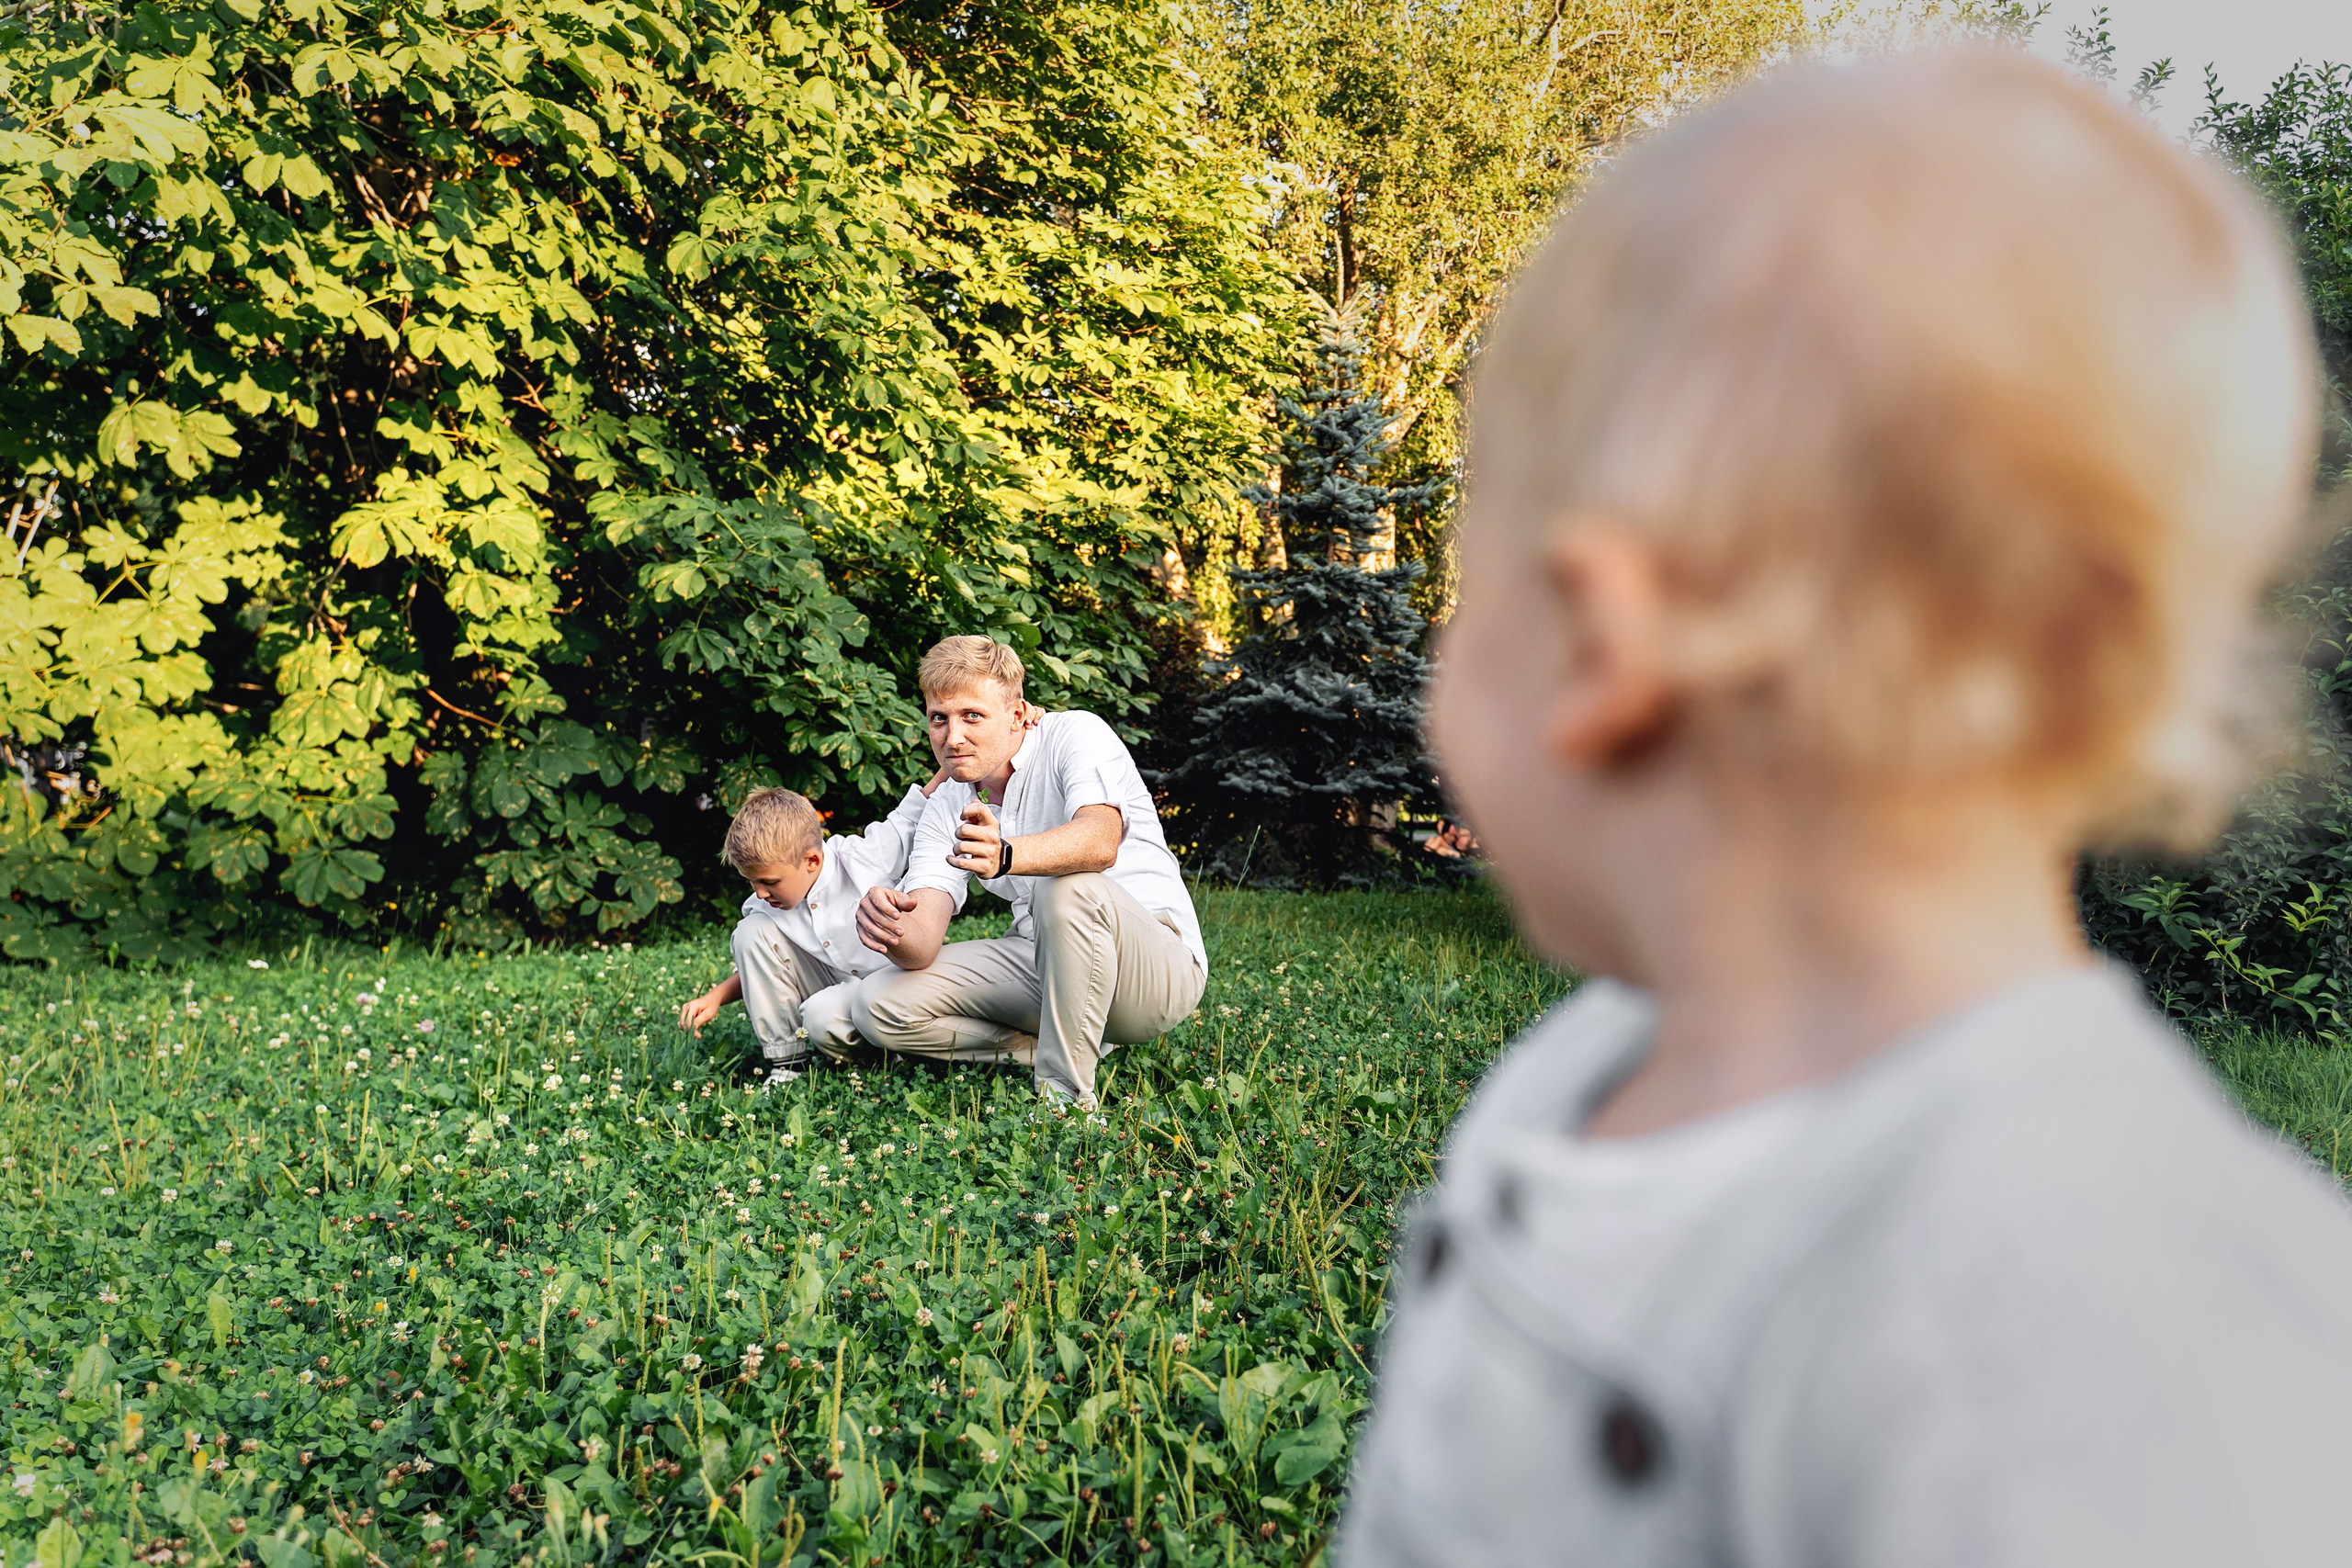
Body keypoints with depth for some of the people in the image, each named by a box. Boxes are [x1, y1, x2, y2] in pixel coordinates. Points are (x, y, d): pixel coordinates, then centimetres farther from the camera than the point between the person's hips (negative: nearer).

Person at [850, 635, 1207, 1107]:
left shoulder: (1076, 735, -12)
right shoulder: (945, 811, 4)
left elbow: (1100, 842, -35)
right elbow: (922, 947, -8)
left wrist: (1005, 855, -54)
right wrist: (891, 928, -33)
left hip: (1160, 966, -6)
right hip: (1044, 964, 6)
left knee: (1069, 886, -38)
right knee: (878, 1002, -9)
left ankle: (1067, 1092, -26)